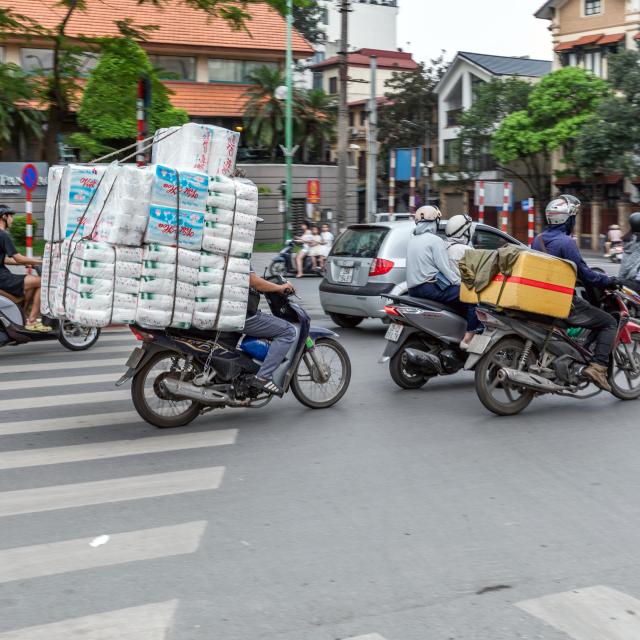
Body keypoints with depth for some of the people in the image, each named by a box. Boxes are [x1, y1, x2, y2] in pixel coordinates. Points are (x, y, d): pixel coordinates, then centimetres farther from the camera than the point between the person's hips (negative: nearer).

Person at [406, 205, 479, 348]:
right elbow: (445, 269, -14)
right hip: (431, 287, -9)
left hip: (414, 289, 9)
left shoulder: (412, 239, 16)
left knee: (457, 290, 29)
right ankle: (469, 338, -19)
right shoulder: (435, 241, -9)